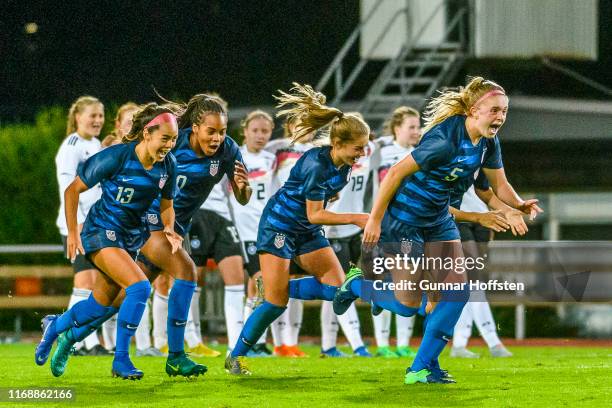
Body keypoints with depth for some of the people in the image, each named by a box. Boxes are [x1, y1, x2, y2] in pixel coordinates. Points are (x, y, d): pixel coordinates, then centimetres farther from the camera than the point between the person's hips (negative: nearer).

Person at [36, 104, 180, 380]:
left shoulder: (168, 164, -5)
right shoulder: (116, 157, -22)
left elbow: (166, 204, 10)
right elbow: (73, 190, -12)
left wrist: (169, 229, -10)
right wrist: (72, 233, -11)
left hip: (132, 236, 7)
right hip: (102, 232, -7)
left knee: (103, 305, 13)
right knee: (139, 287, -24)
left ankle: (56, 327, 43)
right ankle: (121, 361, -13)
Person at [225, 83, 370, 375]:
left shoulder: (344, 164, -4)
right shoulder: (316, 164, -28)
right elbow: (314, 215, -24)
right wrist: (355, 219, -24)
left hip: (307, 231, 8)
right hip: (279, 226, -8)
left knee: (336, 288, -5)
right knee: (276, 303, -10)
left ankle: (274, 285, 12)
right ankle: (235, 358, 4)